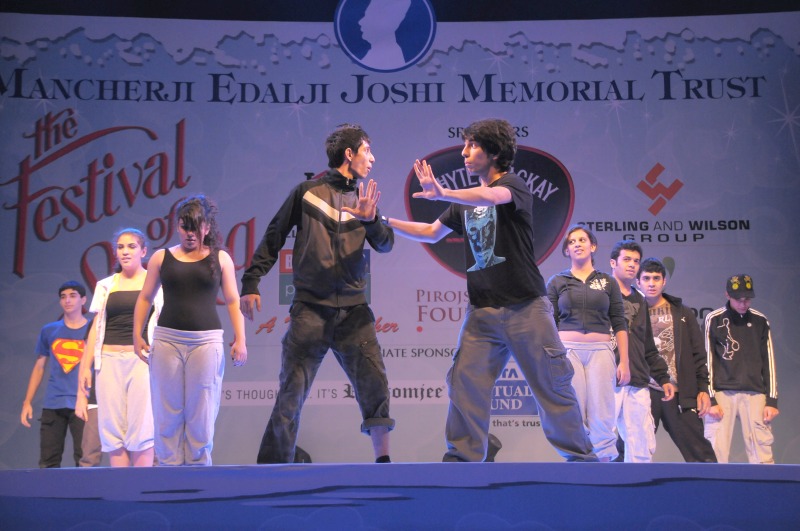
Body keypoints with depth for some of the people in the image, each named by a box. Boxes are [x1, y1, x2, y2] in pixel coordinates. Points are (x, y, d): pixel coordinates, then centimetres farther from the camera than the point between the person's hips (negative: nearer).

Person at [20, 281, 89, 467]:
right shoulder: (49, 331, 10)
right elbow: (39, 367, 15)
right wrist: (27, 402, 9)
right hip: (52, 404, 3)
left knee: (84, 461, -5)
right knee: (47, 462, 4)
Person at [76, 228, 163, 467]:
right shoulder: (106, 285, 15)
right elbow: (96, 328, 13)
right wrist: (85, 367, 6)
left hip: (143, 359, -3)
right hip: (110, 361, 3)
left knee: (141, 429, -6)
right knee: (113, 430, 1)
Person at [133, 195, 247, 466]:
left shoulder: (220, 258, 7)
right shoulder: (161, 257, 8)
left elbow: (232, 301, 7)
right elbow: (145, 298, 12)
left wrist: (240, 339, -1)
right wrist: (137, 335, 4)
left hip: (206, 341, -1)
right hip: (167, 340, 1)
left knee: (201, 413, 1)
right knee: (167, 413, 3)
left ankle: (198, 467, 10)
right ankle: (168, 466, 11)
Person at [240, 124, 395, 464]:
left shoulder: (364, 199, 15)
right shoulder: (307, 192, 4)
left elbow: (386, 245, 2)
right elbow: (273, 238, 6)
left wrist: (370, 221, -18)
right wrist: (250, 283, -1)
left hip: (354, 311, 3)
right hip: (310, 310, -3)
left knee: (375, 386, -5)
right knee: (291, 393, -1)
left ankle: (383, 459, 4)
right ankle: (272, 465, 8)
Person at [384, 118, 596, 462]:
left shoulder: (513, 184, -3)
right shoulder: (466, 201, 16)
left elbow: (492, 196, -26)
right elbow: (432, 233, 25)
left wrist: (443, 194, -39)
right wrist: (386, 221, 16)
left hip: (525, 307, -5)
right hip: (482, 311, 5)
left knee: (552, 385, 0)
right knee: (465, 383, -8)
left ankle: (580, 457, 13)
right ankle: (462, 458, -2)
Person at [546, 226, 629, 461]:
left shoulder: (608, 282, 12)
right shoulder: (557, 282, 10)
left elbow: (619, 324, 8)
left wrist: (624, 362, 1)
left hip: (600, 351, 1)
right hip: (568, 351, 0)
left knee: (602, 417, -5)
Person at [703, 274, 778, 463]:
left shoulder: (760, 320, 12)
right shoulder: (714, 319, 4)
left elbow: (769, 361, 12)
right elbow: (706, 361, 2)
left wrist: (772, 400, 6)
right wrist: (711, 399, -5)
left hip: (754, 394, 2)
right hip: (722, 393, -2)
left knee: (763, 455, -3)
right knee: (715, 454, -7)